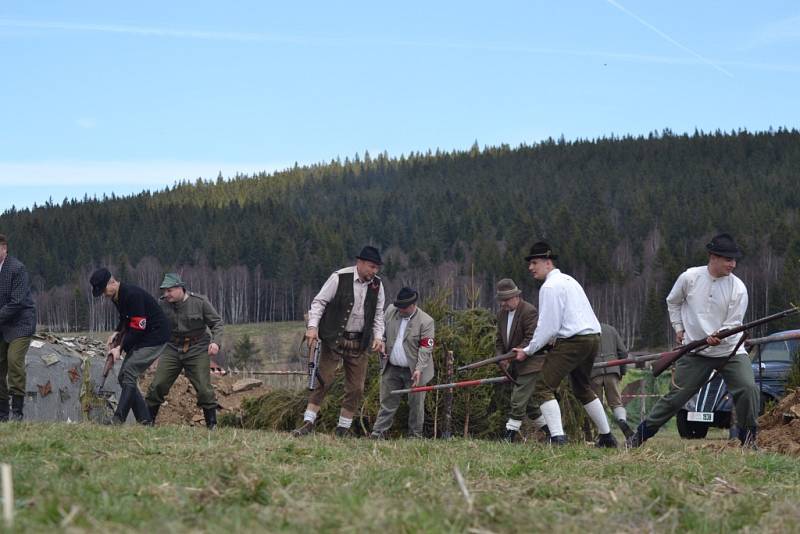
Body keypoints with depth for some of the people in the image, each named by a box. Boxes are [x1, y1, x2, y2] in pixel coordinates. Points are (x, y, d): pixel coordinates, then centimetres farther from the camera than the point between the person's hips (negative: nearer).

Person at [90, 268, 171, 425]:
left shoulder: (132, 295, -24)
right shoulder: (116, 297, 7)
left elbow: (138, 327, -24)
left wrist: (120, 348, -23)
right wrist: (117, 333, 3)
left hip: (155, 339, -11)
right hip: (140, 340, 11)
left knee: (128, 375, -20)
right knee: (123, 377, 6)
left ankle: (118, 419, -23)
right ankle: (145, 421, 5)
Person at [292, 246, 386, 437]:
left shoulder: (377, 285, 5)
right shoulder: (339, 278, -10)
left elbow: (378, 314, 15)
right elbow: (319, 301, -6)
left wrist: (378, 336, 2)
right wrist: (312, 326, -17)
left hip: (359, 342, 4)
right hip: (334, 339, -4)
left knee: (356, 388, 3)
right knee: (323, 380, -8)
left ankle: (343, 429, 11)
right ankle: (308, 423, -5)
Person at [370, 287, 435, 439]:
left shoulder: (426, 321, -13)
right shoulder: (390, 311, 0)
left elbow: (425, 349, -15)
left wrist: (419, 369, -24)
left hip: (414, 371, -3)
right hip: (392, 368, 4)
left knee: (416, 405, 6)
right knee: (387, 402, 5)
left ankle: (415, 436, 16)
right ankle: (377, 433, 6)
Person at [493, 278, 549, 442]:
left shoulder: (529, 311, -15)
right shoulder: (502, 314, 11)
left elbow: (531, 339, -20)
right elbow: (499, 339, 14)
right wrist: (500, 358, -4)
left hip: (530, 365, -9)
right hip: (516, 366, 9)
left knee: (518, 401, -13)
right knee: (527, 402, 12)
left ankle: (509, 436, -13)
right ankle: (551, 430, 21)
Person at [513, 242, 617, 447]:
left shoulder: (550, 286, -10)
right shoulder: (569, 280, 20)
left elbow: (548, 325, -14)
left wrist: (528, 351, -6)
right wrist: (552, 341, 21)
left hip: (573, 341, -10)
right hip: (593, 337, 10)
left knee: (544, 387, -11)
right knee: (583, 389, 26)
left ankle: (557, 438, -24)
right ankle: (606, 436, 30)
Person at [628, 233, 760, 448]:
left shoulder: (738, 288, -7)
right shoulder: (689, 277, -4)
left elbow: (734, 322, -8)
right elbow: (673, 302, 15)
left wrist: (719, 336, -27)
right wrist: (678, 327, 10)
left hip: (729, 350, 0)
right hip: (694, 352, 0)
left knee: (748, 388, -19)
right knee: (676, 395, 0)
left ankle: (748, 436, -1)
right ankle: (643, 432, 13)